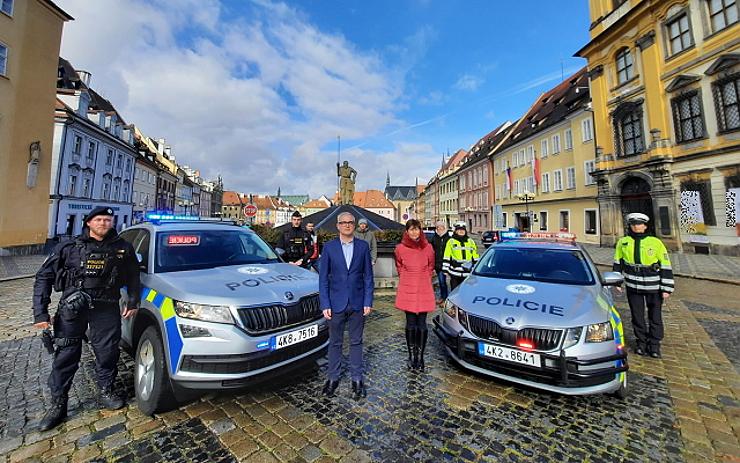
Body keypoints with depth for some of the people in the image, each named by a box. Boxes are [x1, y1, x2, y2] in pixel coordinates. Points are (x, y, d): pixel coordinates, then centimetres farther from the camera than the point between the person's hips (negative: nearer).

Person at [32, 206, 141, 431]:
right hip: (72, 309, 0)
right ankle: (58, 405, 24)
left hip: (107, 309, 0)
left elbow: (133, 277, 11)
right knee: (65, 355, 6)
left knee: (107, 352, 6)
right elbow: (43, 277, 3)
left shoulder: (122, 248, 2)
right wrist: (40, 311, -4)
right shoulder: (69, 247, 0)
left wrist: (133, 302, 7)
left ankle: (106, 392, 27)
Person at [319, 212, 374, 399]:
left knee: (356, 342, 13)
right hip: (336, 303, 0)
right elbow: (323, 278, -1)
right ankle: (333, 377, 31)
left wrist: (368, 302, -4)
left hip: (357, 303, 1)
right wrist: (325, 304, -6)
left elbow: (368, 276, 2)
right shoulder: (329, 247, -2)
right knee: (335, 342, 13)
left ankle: (357, 378, 28)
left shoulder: (363, 246, 0)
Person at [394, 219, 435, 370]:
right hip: (407, 290, 0)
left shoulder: (428, 247, -2)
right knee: (411, 323, 5)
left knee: (422, 324, 4)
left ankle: (420, 356, 20)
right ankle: (412, 356, 21)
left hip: (424, 289, 1)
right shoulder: (400, 248, -4)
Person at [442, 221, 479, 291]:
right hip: (455, 273, -3)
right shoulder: (451, 241, 1)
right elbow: (446, 258, 0)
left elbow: (475, 258, 14)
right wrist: (445, 269, -4)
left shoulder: (471, 241, 12)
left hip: (468, 272, 3)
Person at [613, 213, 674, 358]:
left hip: (653, 286, -1)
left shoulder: (656, 243, -6)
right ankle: (642, 342, 26)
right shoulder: (623, 242, 1)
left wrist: (666, 288, -5)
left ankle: (654, 345, 24)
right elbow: (617, 263, 11)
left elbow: (666, 266, -3)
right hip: (633, 286, 2)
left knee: (655, 316, 9)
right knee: (637, 316, 11)